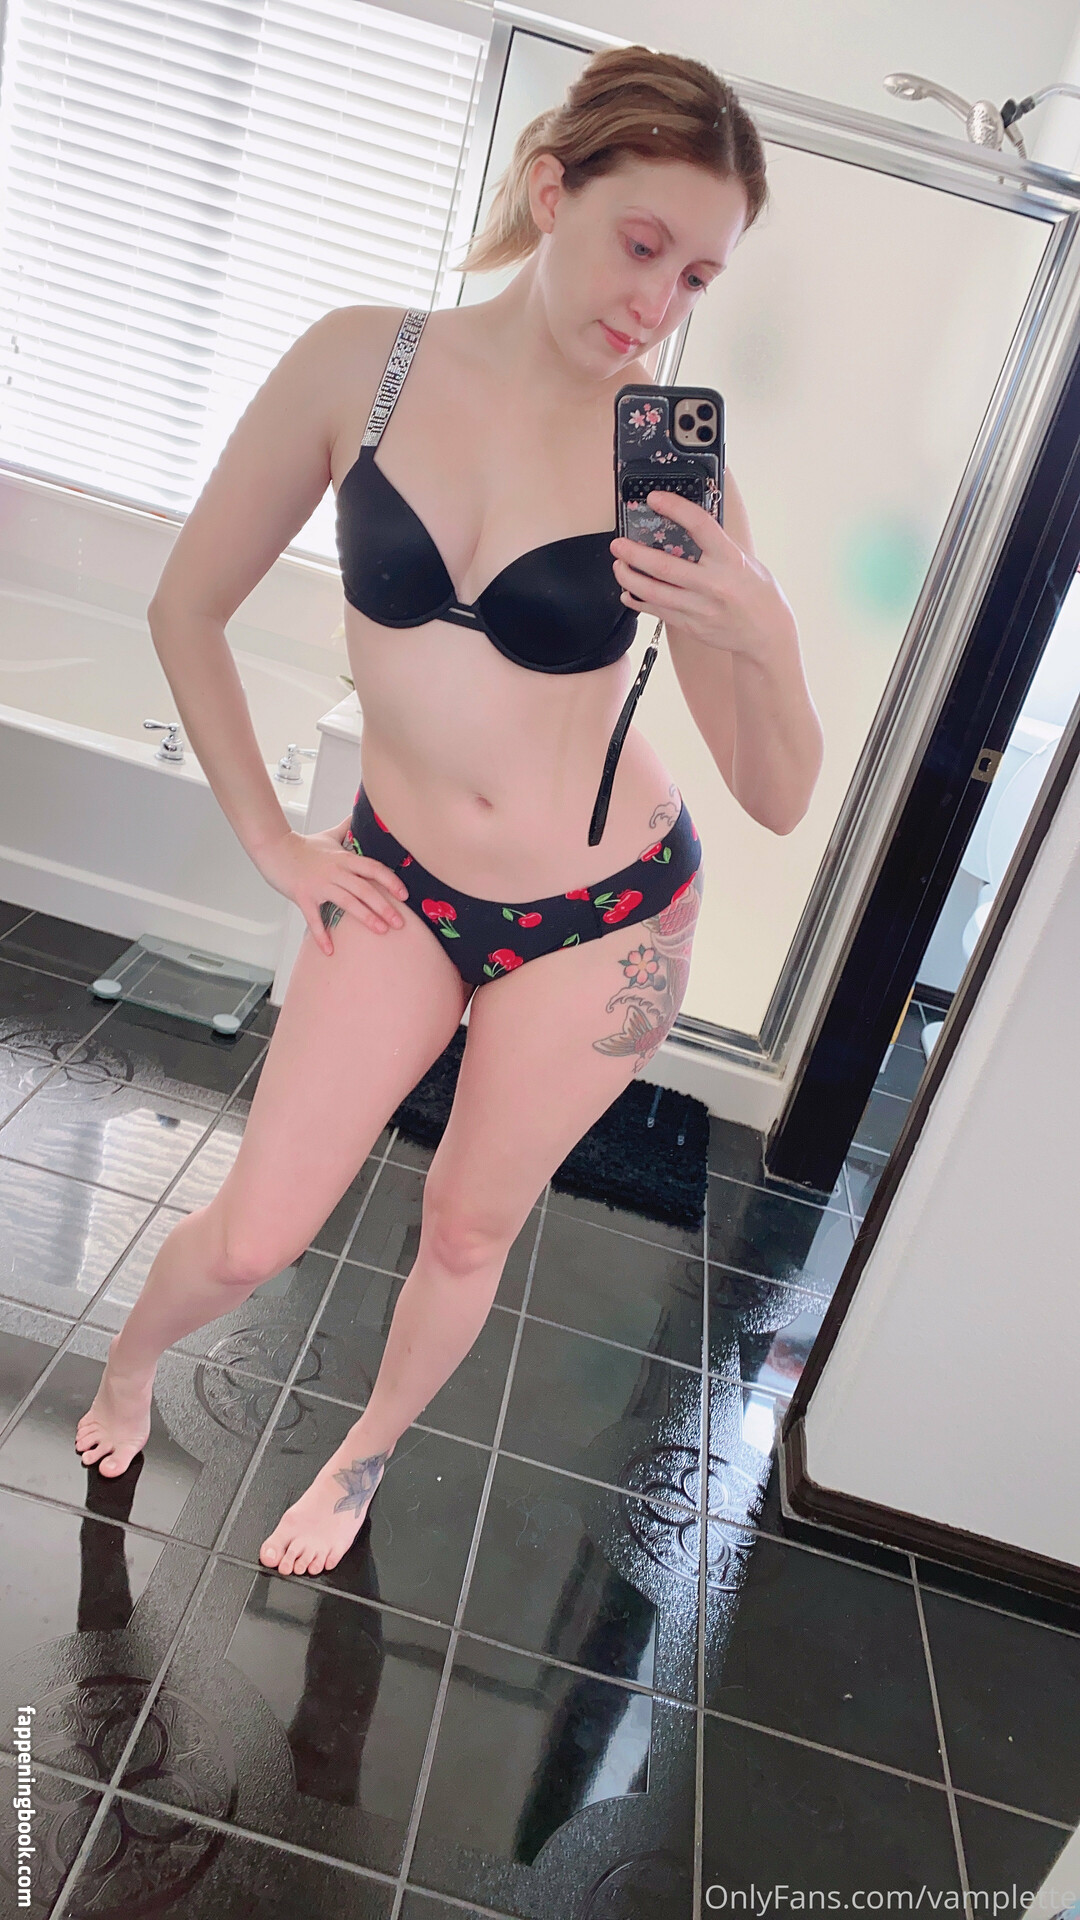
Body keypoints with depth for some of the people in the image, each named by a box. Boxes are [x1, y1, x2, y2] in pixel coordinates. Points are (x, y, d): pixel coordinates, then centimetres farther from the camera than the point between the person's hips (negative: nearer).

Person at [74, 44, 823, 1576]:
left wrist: (766, 647, -31)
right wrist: (271, 842, 0)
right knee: (253, 1234, 8)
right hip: (401, 881, 1)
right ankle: (126, 1369, 46)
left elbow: (780, 800, -11)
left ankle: (366, 1455, 48)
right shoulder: (362, 363, -10)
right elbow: (186, 608, 0)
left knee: (470, 1234, 16)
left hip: (603, 917, 0)